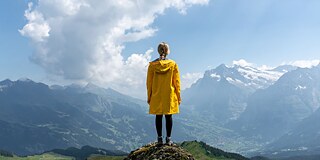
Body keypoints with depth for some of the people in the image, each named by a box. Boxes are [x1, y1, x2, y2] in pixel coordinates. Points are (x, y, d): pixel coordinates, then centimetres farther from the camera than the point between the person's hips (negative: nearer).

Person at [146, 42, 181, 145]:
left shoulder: (152, 65, -2)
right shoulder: (173, 64, -4)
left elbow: (149, 82, 1)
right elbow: (177, 82, -1)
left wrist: (149, 97, 10)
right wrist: (178, 97, 7)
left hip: (156, 96, 1)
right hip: (170, 95, -1)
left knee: (158, 117, 8)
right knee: (168, 116, 5)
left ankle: (159, 139, 10)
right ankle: (168, 139, 7)